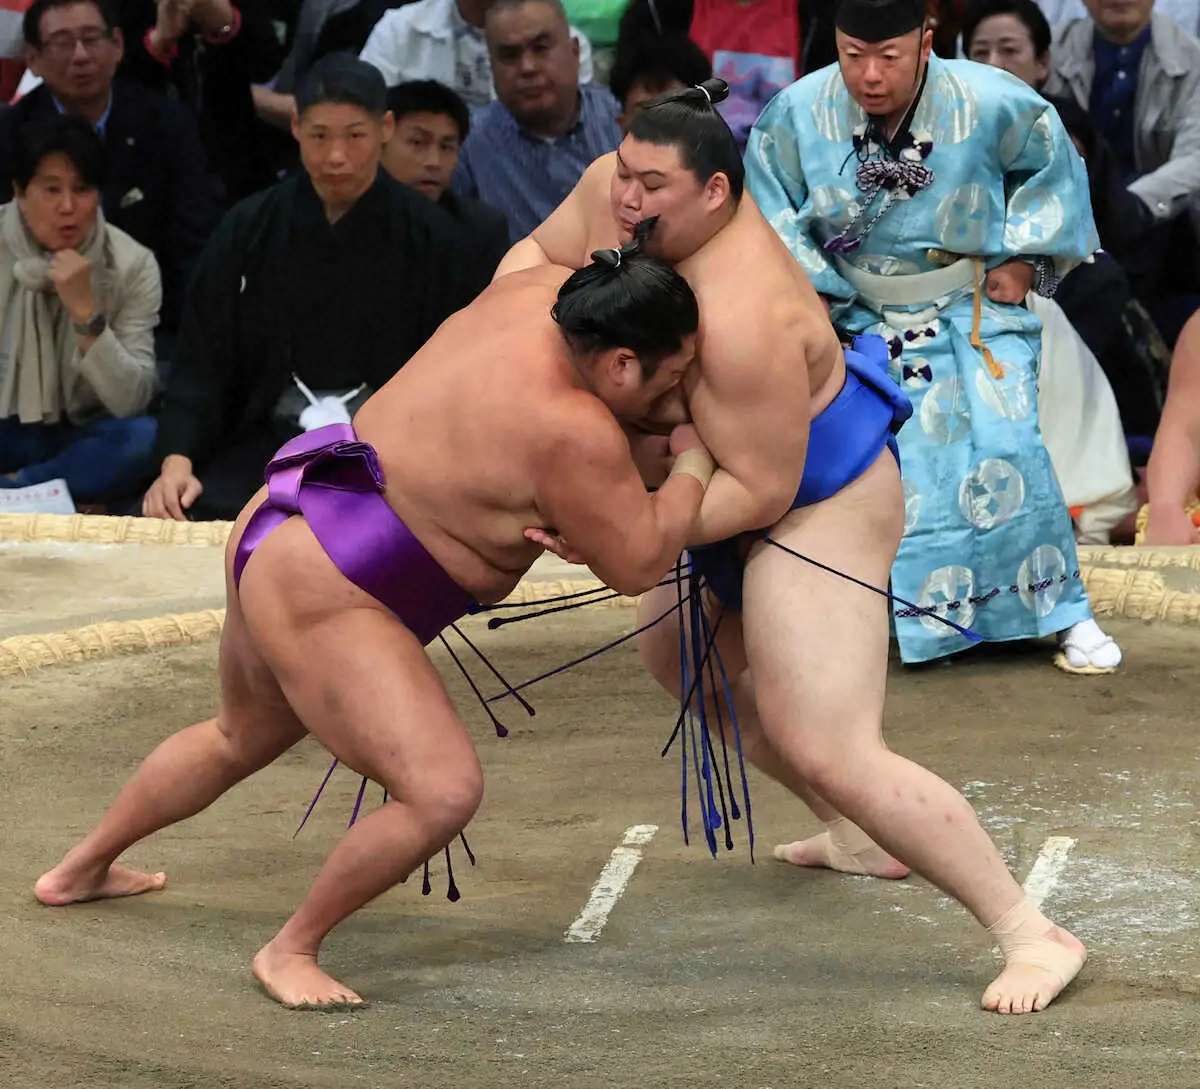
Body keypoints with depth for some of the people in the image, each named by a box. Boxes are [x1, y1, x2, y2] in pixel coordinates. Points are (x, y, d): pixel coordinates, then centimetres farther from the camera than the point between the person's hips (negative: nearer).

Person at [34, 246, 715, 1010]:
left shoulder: (538, 294, -4)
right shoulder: (572, 434, -26)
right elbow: (638, 564, -18)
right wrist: (694, 466, -5)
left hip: (275, 541, 10)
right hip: (318, 601, -10)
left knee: (242, 738, 35)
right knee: (443, 792, -20)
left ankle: (81, 871, 54)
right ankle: (291, 951, -4)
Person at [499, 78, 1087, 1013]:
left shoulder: (743, 319, -37)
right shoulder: (619, 186, -14)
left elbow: (760, 490, -30)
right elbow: (537, 255, 3)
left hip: (820, 507, -11)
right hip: (763, 478, 11)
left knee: (830, 757, -19)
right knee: (676, 654, 31)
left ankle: (1033, 934, -14)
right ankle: (857, 841, 42)